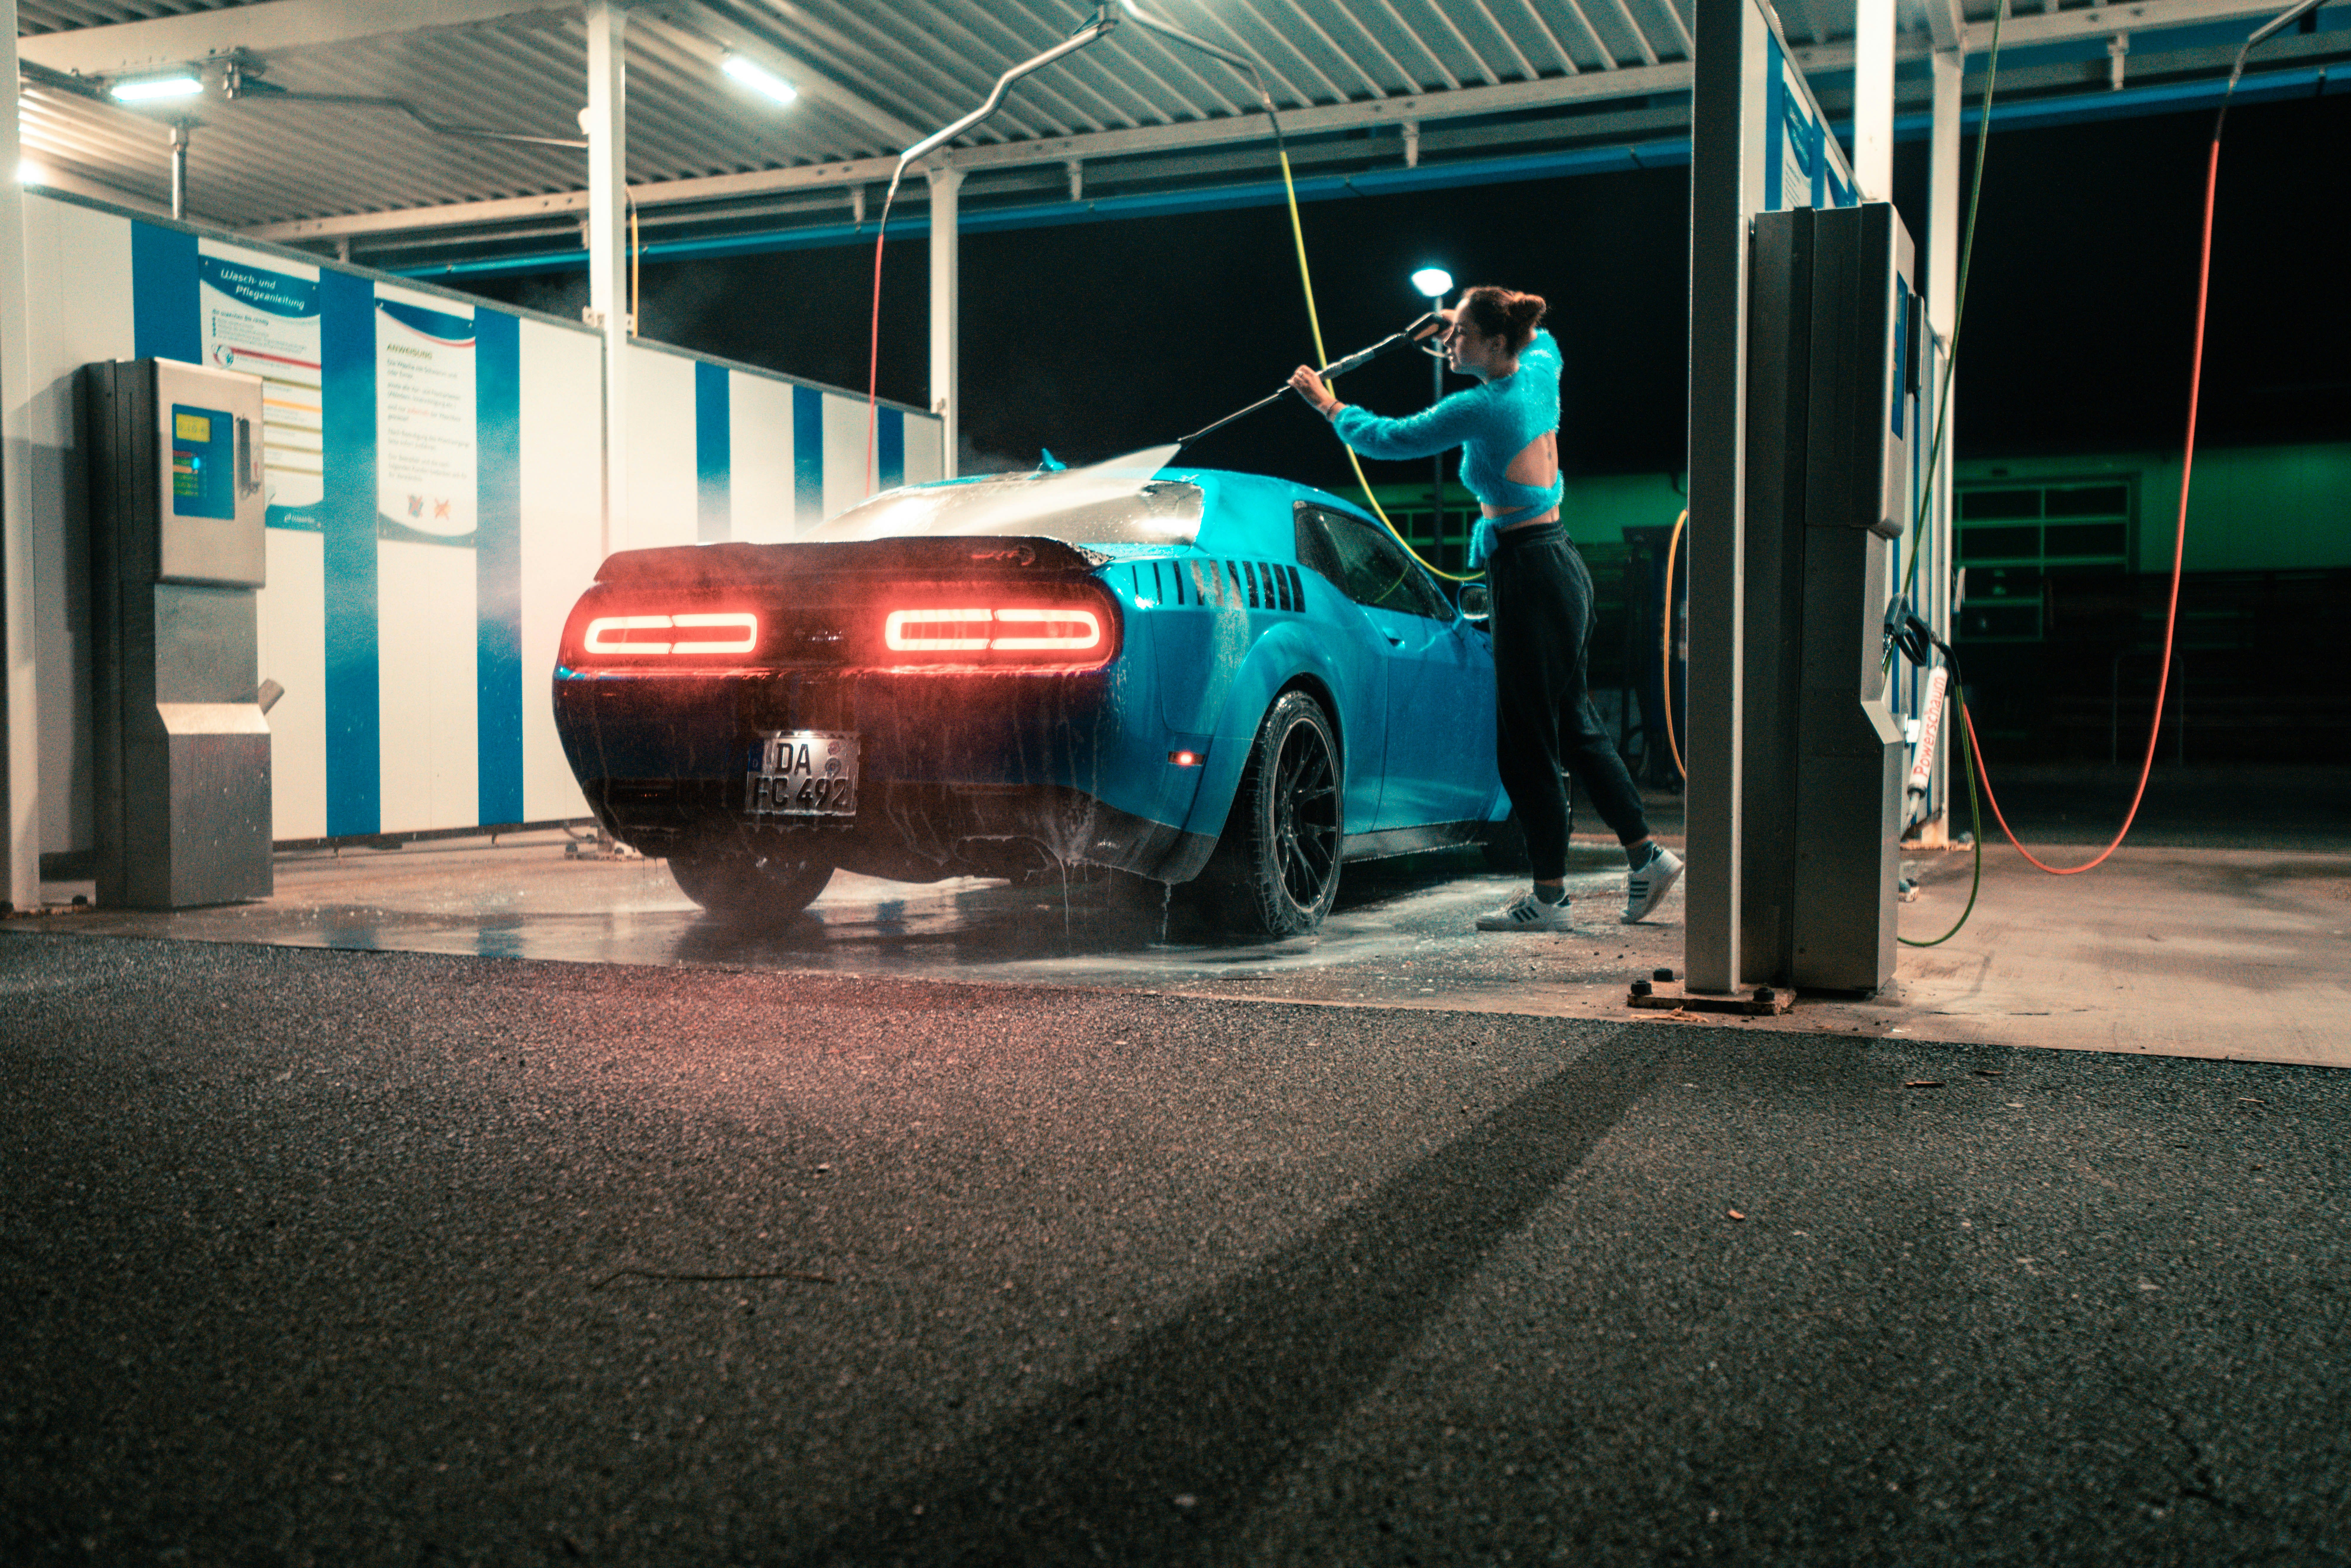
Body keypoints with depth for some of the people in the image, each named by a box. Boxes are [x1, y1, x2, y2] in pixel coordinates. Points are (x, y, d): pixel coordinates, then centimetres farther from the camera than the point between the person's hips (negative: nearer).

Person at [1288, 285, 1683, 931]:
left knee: (1528, 739, -2)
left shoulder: (1483, 408, -18)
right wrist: (1469, 321, 35)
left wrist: (1330, 407, 5)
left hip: (1530, 576, -9)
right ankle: (1646, 854, 24)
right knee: (1573, 725, 17)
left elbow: (1390, 439, -10)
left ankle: (1550, 897, 6)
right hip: (1558, 567, 9)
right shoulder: (1539, 372, 6)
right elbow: (1539, 339, 32)